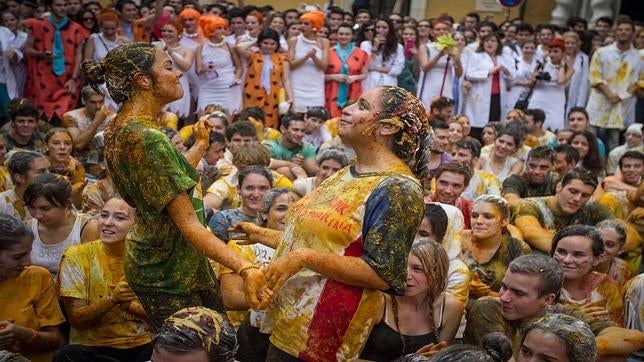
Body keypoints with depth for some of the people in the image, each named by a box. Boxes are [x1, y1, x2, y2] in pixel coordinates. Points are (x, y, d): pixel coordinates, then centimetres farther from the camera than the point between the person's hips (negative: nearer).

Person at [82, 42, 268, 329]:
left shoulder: (119, 128, 6)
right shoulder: (146, 140, -23)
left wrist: (200, 146, 27)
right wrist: (246, 269, -32)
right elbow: (188, 223, -26)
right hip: (172, 278, -10)